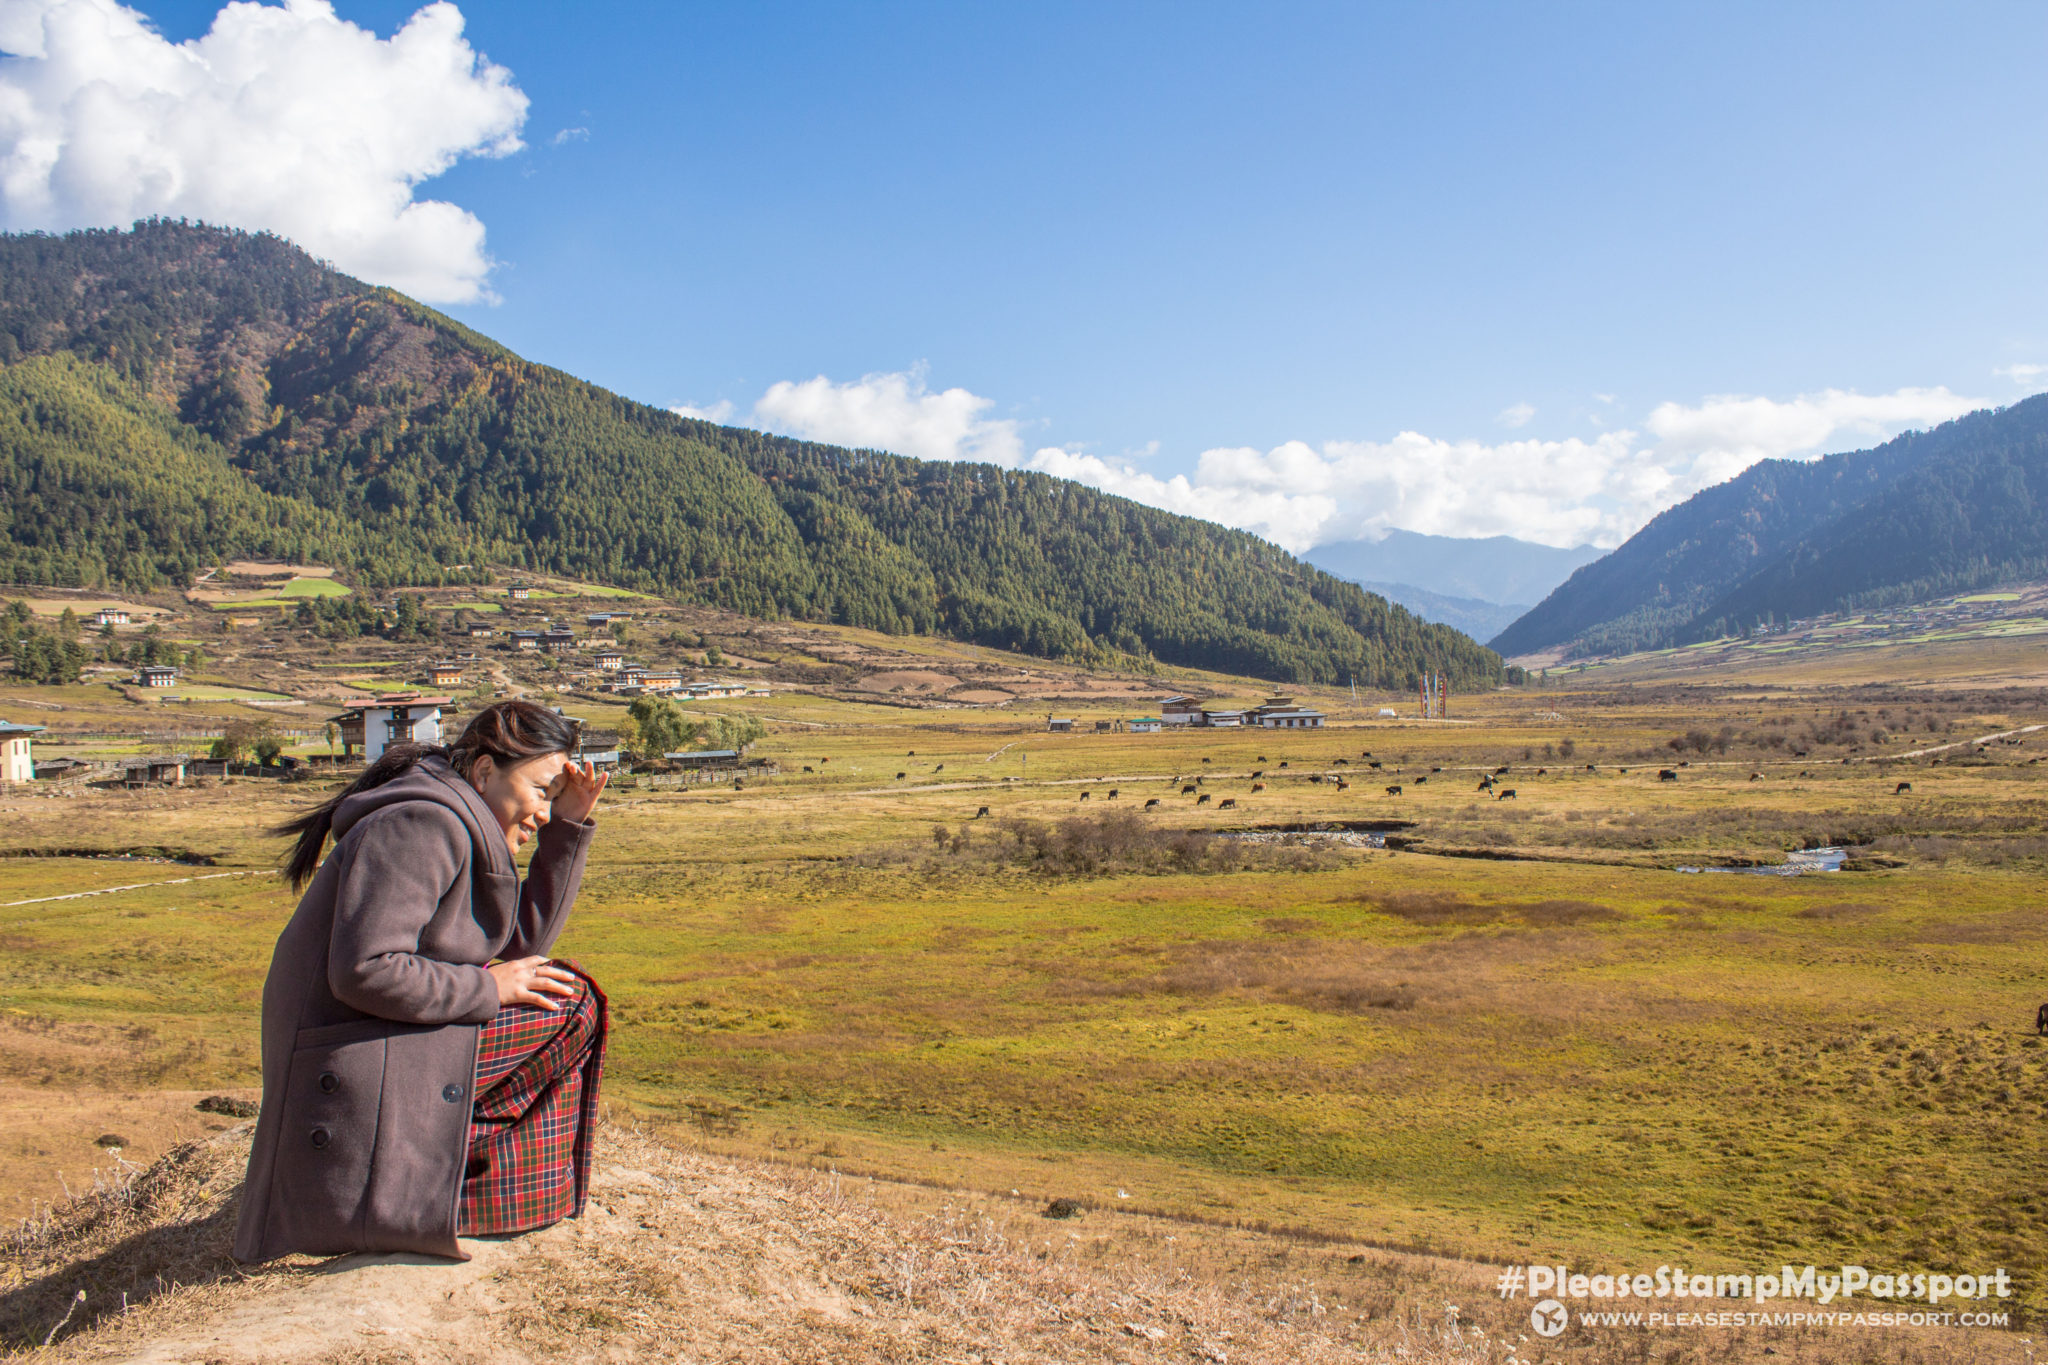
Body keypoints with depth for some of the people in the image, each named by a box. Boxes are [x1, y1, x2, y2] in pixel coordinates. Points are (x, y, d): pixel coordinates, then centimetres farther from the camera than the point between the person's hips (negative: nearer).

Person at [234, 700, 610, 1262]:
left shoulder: (467, 832, 13)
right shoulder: (422, 824, -19)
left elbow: (521, 941, 11)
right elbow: (365, 972, -26)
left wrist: (568, 829, 6)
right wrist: (487, 988, -15)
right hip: (355, 1068, -10)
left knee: (550, 987, 19)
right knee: (570, 1003, -11)